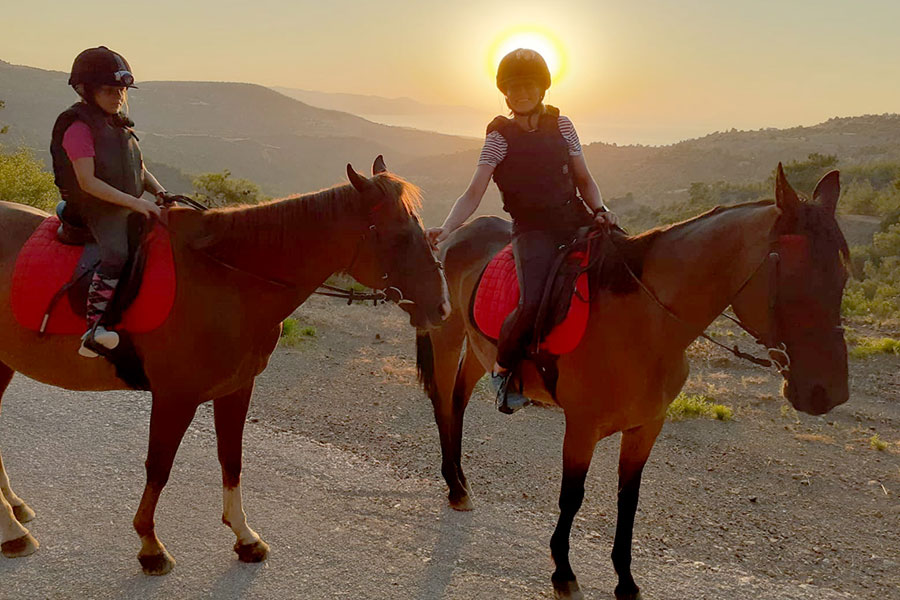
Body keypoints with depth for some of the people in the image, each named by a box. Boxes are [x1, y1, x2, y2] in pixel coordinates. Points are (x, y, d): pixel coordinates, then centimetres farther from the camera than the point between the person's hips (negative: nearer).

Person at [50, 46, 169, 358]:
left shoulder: (119, 126, 16)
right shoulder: (79, 128, -11)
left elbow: (139, 169, 21)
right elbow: (87, 182, -20)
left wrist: (159, 191, 1)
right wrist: (134, 202, -24)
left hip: (133, 207, 9)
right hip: (100, 210, -9)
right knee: (116, 254, -33)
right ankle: (93, 329, -33)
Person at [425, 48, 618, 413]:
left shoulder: (561, 125, 10)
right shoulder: (500, 137, 2)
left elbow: (584, 180, 15)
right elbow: (474, 194, -6)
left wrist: (599, 211, -5)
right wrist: (445, 229, -22)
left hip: (575, 218, 4)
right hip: (532, 229, -4)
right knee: (533, 302, -28)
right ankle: (503, 369, -1)